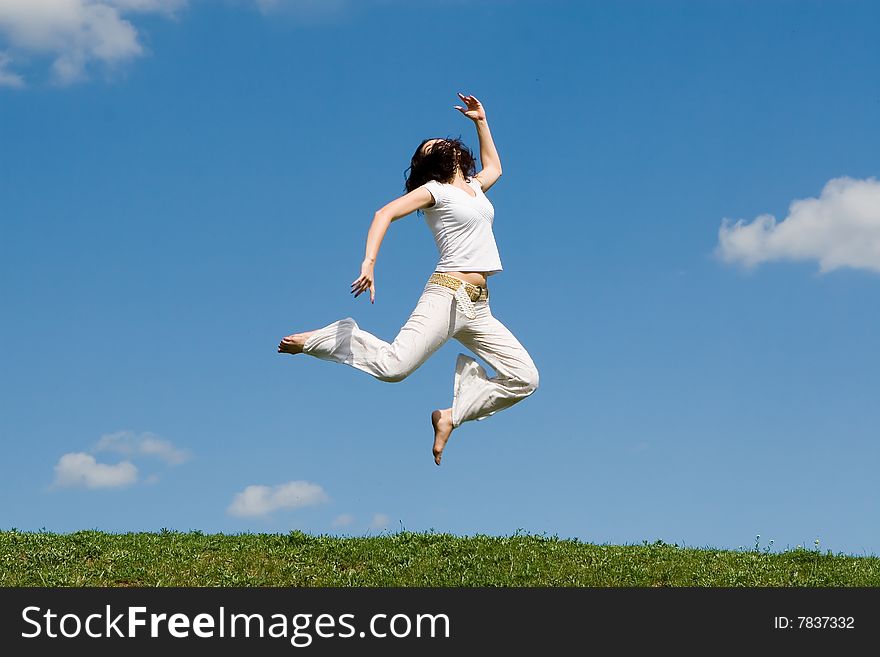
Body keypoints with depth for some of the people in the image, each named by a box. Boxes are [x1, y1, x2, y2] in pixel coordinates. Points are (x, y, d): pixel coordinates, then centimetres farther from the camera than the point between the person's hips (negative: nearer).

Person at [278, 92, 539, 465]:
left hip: (478, 308, 7)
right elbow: (384, 214, -10)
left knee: (525, 379, -1)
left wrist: (481, 121, 37)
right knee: (394, 366, -25)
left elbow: (494, 167, 45)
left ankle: (451, 417, 6)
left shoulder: (473, 187, 22)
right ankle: (315, 341, -3)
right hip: (447, 294, -7)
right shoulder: (434, 190, 2)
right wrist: (369, 261, -24)